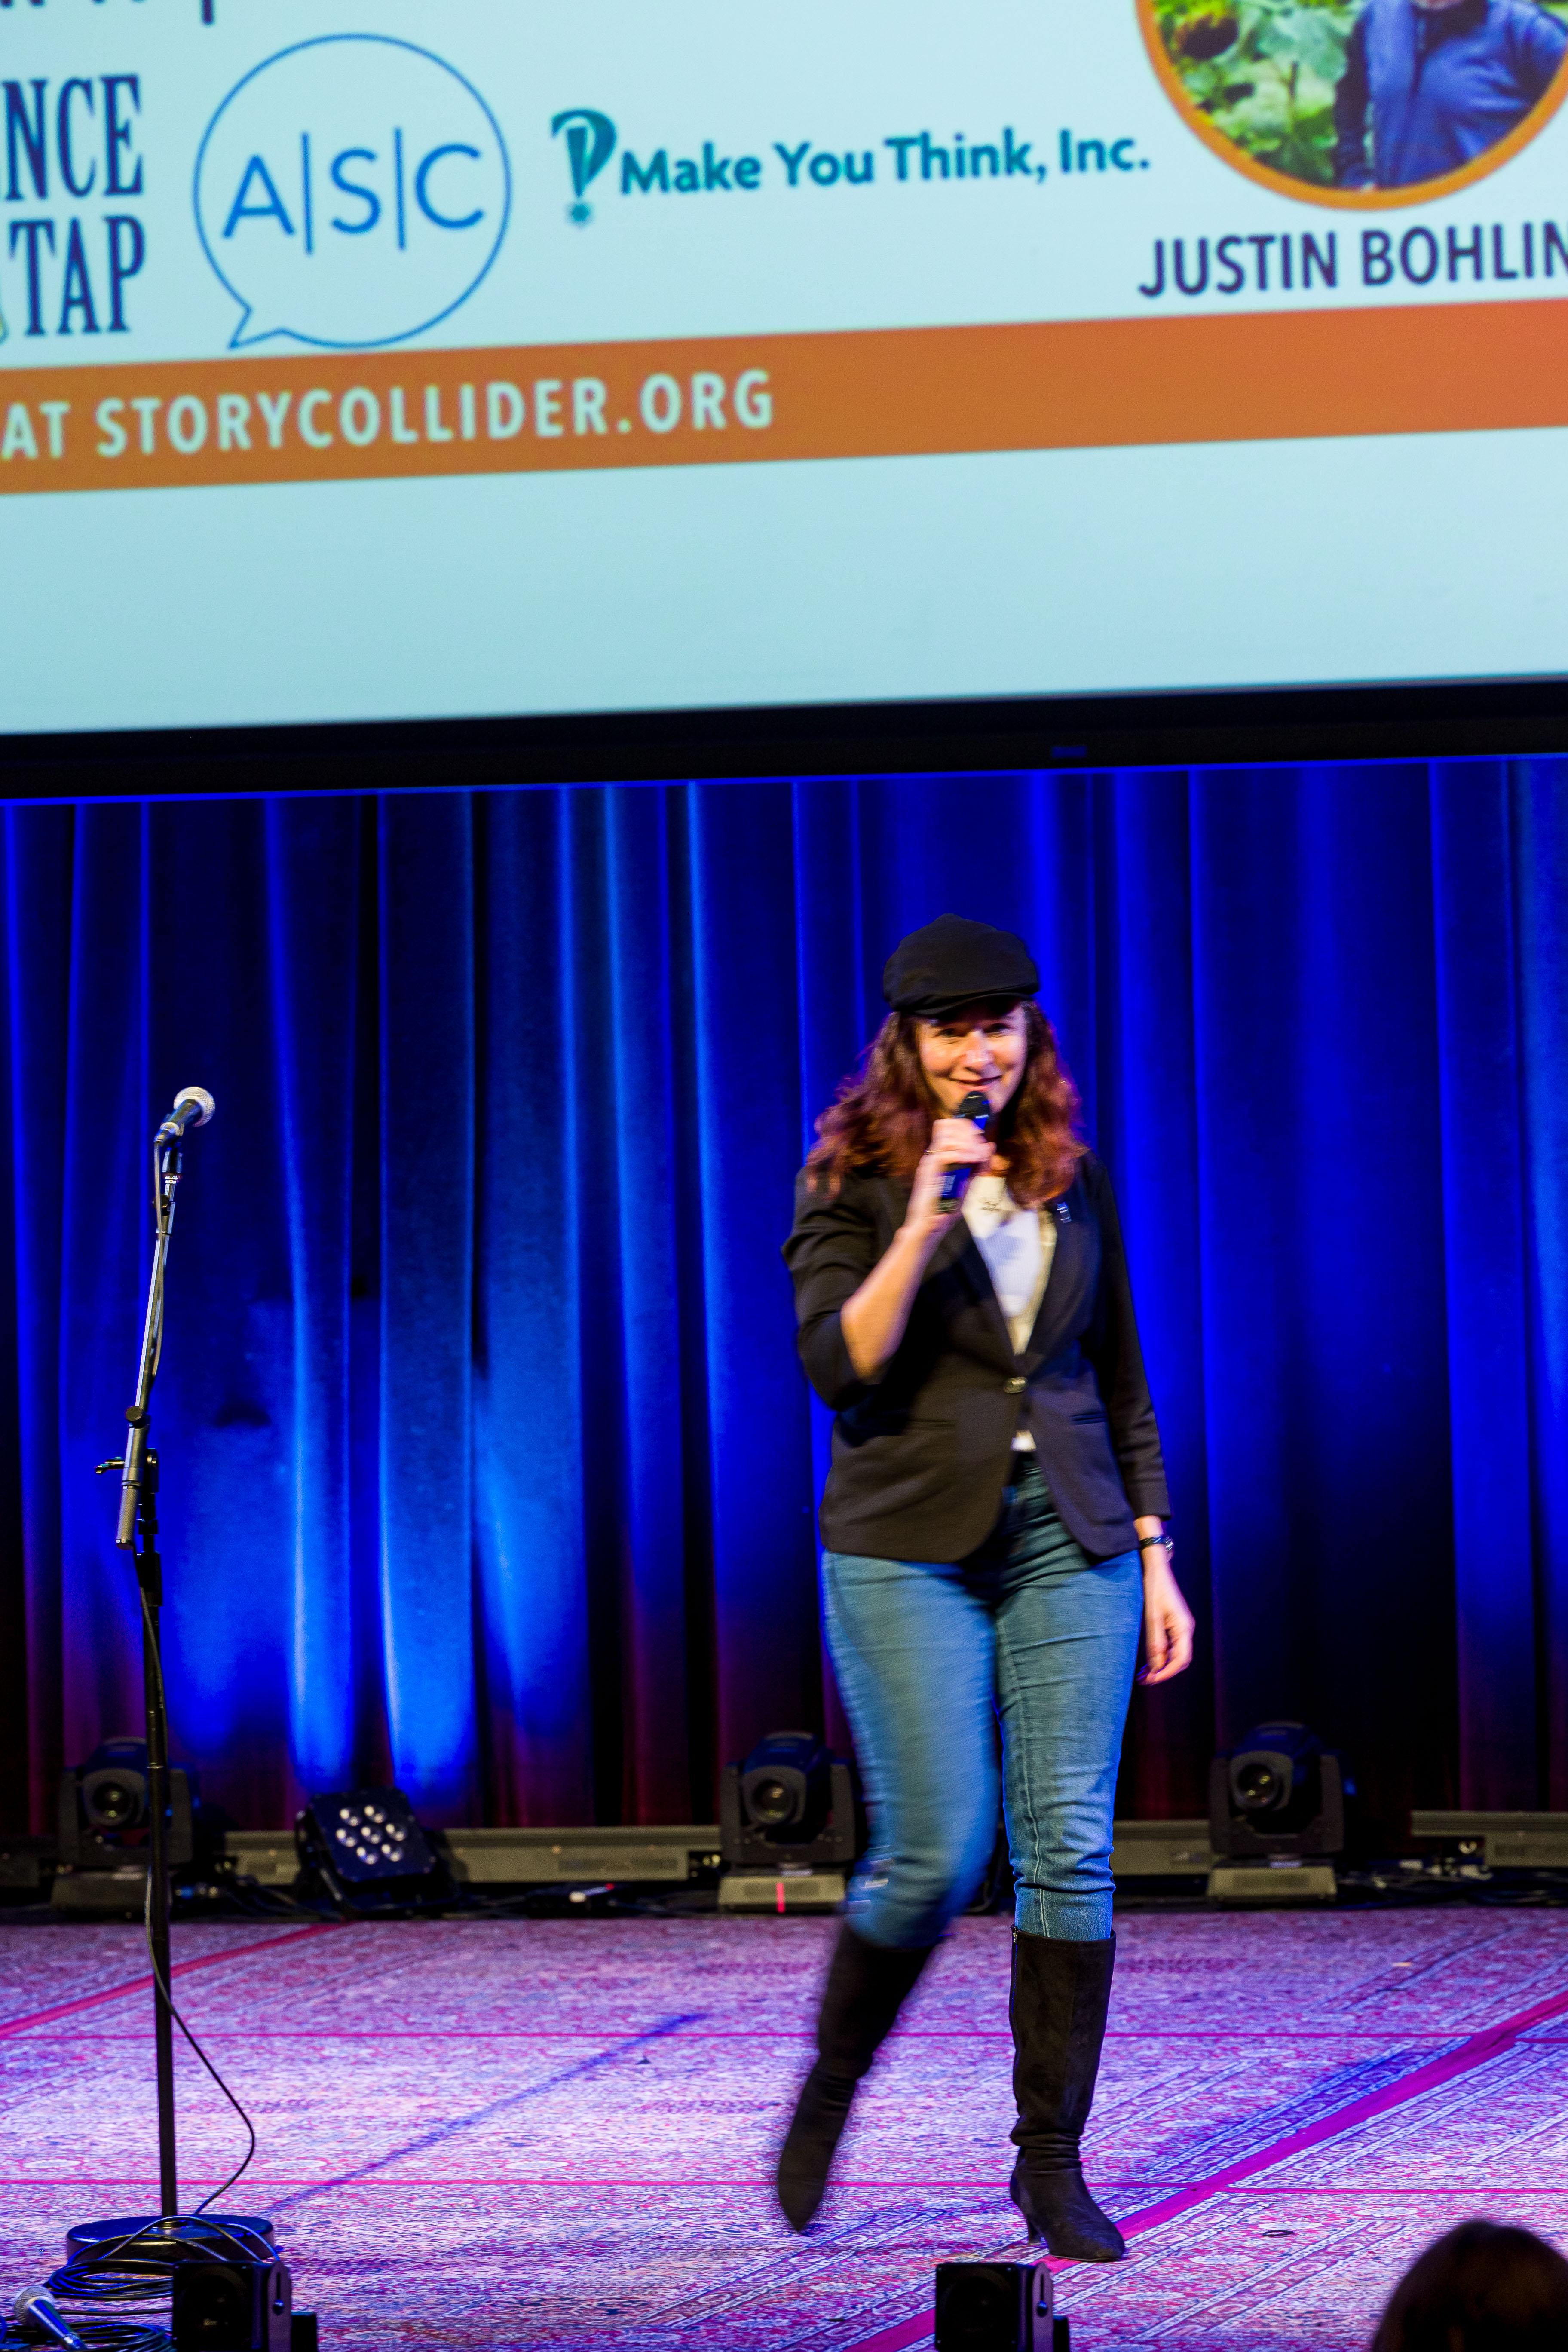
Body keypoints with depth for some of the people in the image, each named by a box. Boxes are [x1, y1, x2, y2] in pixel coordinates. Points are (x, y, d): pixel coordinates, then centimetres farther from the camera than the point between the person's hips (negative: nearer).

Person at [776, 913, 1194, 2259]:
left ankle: (1052, 2159, 4)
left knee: (1069, 1850, -3)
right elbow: (838, 1365, -14)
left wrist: (1155, 1558, 10)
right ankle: (828, 2093, 17)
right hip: (908, 1548, -3)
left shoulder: (1073, 1184, 10)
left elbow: (1122, 1382, 15)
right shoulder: (855, 1184, -1)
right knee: (933, 1855, -8)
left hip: (1067, 1544, 3)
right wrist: (923, 1221, -22)